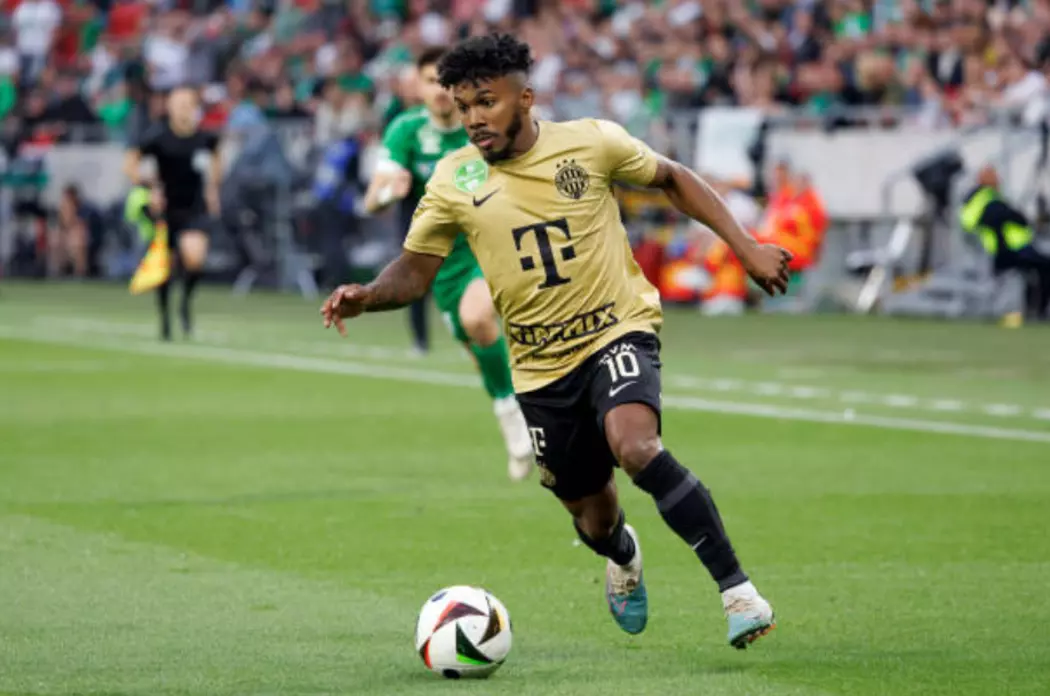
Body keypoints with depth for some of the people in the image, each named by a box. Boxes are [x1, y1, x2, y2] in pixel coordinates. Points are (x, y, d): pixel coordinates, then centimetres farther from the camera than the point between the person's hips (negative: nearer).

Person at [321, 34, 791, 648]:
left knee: (635, 445, -33)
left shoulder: (593, 143, -8)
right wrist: (367, 297, -20)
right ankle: (624, 558, 51)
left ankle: (738, 588, -25)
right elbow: (415, 271, 2)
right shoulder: (455, 180, -4)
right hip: (542, 364, 3)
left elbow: (673, 179, 8)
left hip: (618, 329, -3)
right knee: (593, 519, 9)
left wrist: (746, 247, 3)